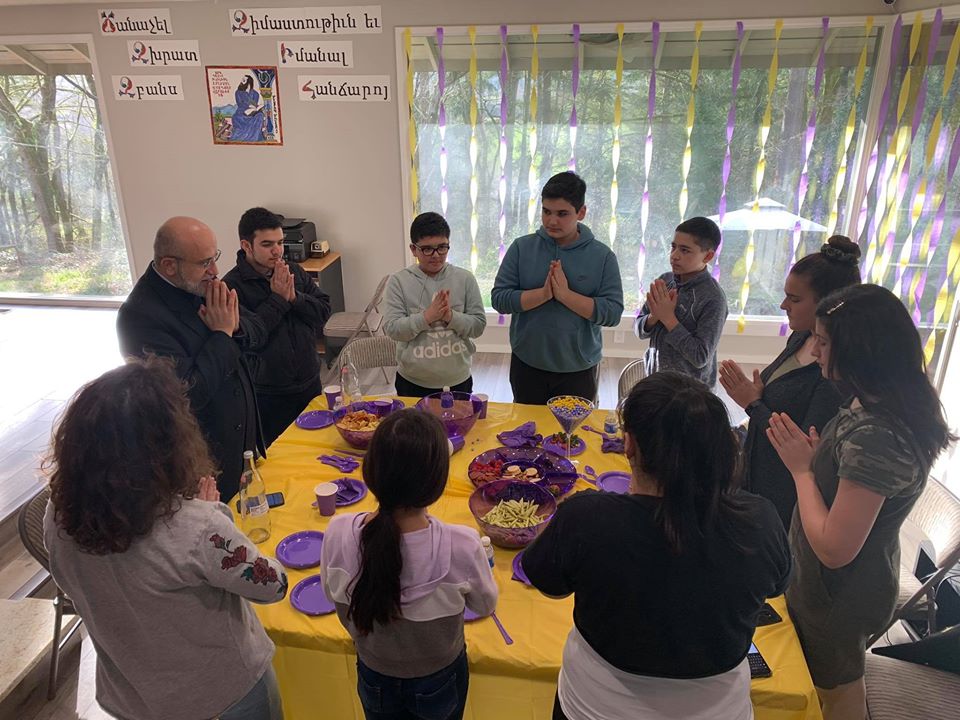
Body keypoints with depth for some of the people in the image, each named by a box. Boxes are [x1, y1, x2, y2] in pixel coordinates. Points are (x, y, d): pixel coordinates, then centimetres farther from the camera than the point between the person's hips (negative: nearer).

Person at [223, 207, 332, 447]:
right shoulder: (232, 286, -12)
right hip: (269, 396, -5)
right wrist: (277, 299, -19)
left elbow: (324, 310, 1)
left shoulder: (295, 272, 4)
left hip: (310, 383, 5)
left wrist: (294, 297, -16)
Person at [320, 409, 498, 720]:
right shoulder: (461, 546, -37)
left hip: (374, 678, 1)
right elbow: (485, 604, -14)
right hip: (439, 678, -1)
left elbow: (333, 593, -7)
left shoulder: (338, 534, -30)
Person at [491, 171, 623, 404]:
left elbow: (613, 313, -12)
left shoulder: (602, 256, -6)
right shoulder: (522, 247, -4)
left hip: (579, 368, -1)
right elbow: (499, 299, -9)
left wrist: (565, 294, -22)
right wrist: (544, 293, -23)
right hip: (527, 365, 1)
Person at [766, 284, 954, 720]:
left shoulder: (874, 436, -36)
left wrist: (801, 469, -23)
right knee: (844, 682, 31)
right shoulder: (892, 409, -6)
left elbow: (834, 548, -32)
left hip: (839, 595, -8)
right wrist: (814, 455, -12)